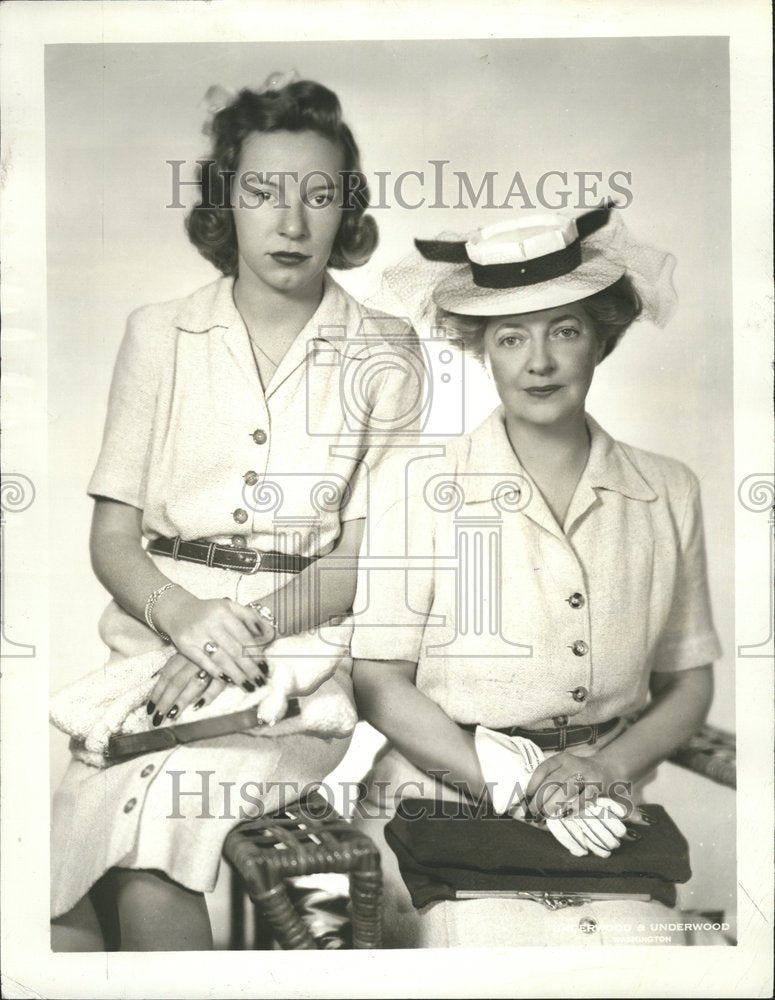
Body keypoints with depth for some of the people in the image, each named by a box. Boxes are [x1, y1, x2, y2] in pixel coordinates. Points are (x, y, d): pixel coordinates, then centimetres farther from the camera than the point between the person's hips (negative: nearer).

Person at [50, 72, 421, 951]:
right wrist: (182, 614, -15)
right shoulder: (159, 334, 11)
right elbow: (112, 539, 6)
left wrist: (251, 624, -17)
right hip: (152, 639, 2)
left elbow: (365, 557, 1)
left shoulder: (384, 358, 6)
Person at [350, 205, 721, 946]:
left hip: (602, 812, 3)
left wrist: (608, 766, -6)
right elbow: (378, 682, -3)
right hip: (441, 802, -2)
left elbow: (688, 680, 12)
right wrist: (515, 782, -13)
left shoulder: (669, 493, 6)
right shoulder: (419, 483, -2)